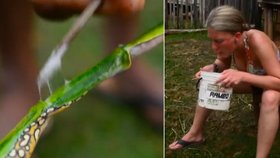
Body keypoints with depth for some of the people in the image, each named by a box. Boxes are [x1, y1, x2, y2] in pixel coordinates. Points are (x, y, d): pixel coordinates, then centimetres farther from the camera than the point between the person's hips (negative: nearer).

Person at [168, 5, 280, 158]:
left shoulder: (256, 40, -39)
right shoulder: (227, 42, -21)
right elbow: (223, 64, 0)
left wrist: (242, 76, -49)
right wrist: (212, 68, -23)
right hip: (251, 81, 6)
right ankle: (195, 133, 4)